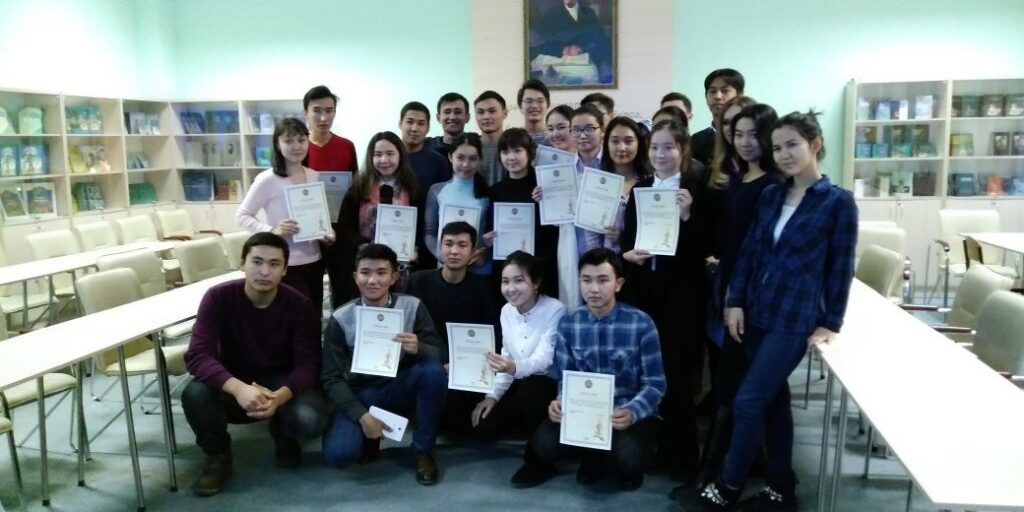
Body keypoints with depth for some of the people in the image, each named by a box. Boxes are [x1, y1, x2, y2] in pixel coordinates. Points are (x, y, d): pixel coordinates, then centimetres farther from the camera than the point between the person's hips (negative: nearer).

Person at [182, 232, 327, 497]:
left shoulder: (299, 305, -16)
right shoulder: (218, 297, -18)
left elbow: (308, 364, -18)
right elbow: (197, 355, -27)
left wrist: (280, 396, -41)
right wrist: (239, 388, -45)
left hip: (283, 382, 0)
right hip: (234, 383, 1)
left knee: (310, 420, -31)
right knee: (195, 394, -32)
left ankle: (283, 434, 10)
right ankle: (218, 456, 0)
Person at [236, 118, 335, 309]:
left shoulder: (315, 177, 7)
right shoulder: (267, 180, -11)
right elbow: (242, 216, -8)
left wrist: (328, 232, -3)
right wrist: (272, 231, -23)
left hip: (314, 261, 6)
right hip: (286, 265, -6)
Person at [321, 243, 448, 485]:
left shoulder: (412, 307, -10)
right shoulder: (341, 319, -11)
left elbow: (439, 355, -11)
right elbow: (332, 378, -9)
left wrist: (419, 349, -35)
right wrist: (362, 416, -23)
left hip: (400, 388, 1)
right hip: (361, 394, -1)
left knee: (433, 371, -31)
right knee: (337, 453, -27)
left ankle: (423, 450, -10)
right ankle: (369, 432, 9)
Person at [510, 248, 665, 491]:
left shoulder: (641, 324, -11)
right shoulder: (568, 324, 0)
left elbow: (655, 384, -8)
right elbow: (565, 378, 6)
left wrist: (632, 413, -29)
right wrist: (561, 402, -18)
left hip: (629, 411, -3)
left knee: (629, 458, -34)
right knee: (544, 444, -24)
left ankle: (628, 464, 7)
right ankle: (593, 454, 10)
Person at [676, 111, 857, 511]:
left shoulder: (838, 201, -7)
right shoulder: (770, 195, 7)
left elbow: (841, 267, -4)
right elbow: (749, 250, 8)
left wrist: (830, 324, -4)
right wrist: (735, 301, 2)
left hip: (795, 320, -5)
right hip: (756, 312, 5)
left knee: (748, 402, -6)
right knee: (773, 400, 13)